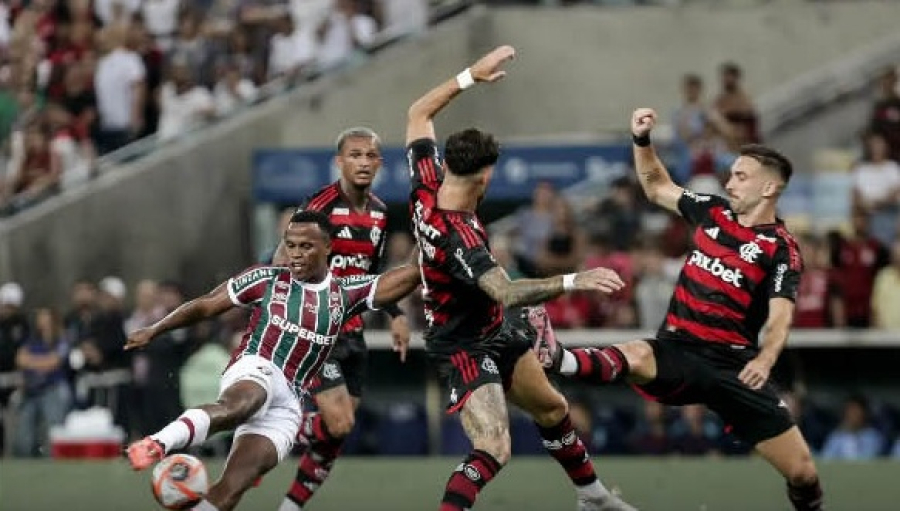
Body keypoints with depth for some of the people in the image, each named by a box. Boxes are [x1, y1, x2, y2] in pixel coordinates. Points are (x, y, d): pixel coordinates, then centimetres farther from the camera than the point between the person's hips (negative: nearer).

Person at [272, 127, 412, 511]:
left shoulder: (380, 213, 9)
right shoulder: (322, 204, -14)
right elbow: (283, 259, -15)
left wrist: (396, 314, 15)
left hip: (352, 331, 7)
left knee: (338, 433, 7)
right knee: (337, 423, -18)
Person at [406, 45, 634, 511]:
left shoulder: (426, 189, -14)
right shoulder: (458, 236, -37)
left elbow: (418, 113, 1)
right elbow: (505, 293, -49)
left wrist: (470, 76, -2)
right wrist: (572, 282, -56)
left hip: (497, 333, 10)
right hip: (465, 347, -10)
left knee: (552, 409, 26)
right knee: (493, 450, -26)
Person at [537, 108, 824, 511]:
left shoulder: (781, 249, -5)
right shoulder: (713, 211, 10)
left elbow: (780, 317, -18)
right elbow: (657, 187, 25)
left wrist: (765, 358, -39)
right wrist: (642, 141, 10)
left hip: (732, 365, -2)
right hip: (677, 350, 2)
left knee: (802, 470, -5)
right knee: (634, 357, -35)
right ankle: (555, 359, -63)